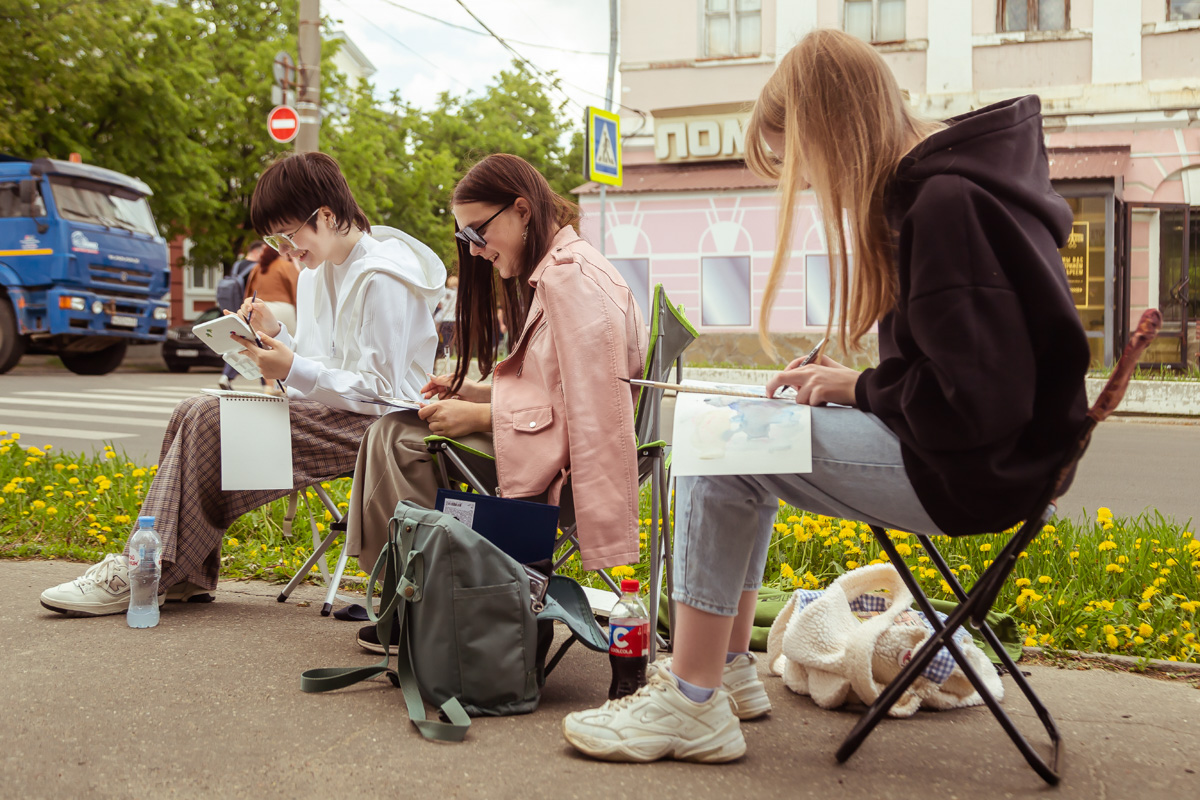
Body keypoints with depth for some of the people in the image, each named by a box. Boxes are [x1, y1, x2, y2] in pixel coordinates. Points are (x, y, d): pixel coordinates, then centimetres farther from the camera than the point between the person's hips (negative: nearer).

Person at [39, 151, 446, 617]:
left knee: (211, 422, -20)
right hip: (333, 412, 10)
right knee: (195, 414, -5)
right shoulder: (321, 271, 15)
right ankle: (184, 575, -6)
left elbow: (380, 391, -19)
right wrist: (275, 335, 0)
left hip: (374, 426, -10)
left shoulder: (383, 279, -15)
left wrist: (294, 370, -26)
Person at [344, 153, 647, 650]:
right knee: (392, 430, 4)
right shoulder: (550, 273, 18)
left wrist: (480, 415, -16)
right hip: (553, 440, 11)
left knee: (397, 438, -15)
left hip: (560, 458, -11)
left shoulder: (572, 278, -15)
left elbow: (582, 412, -21)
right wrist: (469, 391, 7)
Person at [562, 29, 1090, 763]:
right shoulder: (927, 186, 10)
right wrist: (843, 379, 5)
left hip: (977, 468, -10)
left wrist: (858, 388, -11)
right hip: (951, 437, 10)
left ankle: (692, 706, -4)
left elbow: (978, 401, -25)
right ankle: (727, 669, 17)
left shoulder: (948, 203, -22)